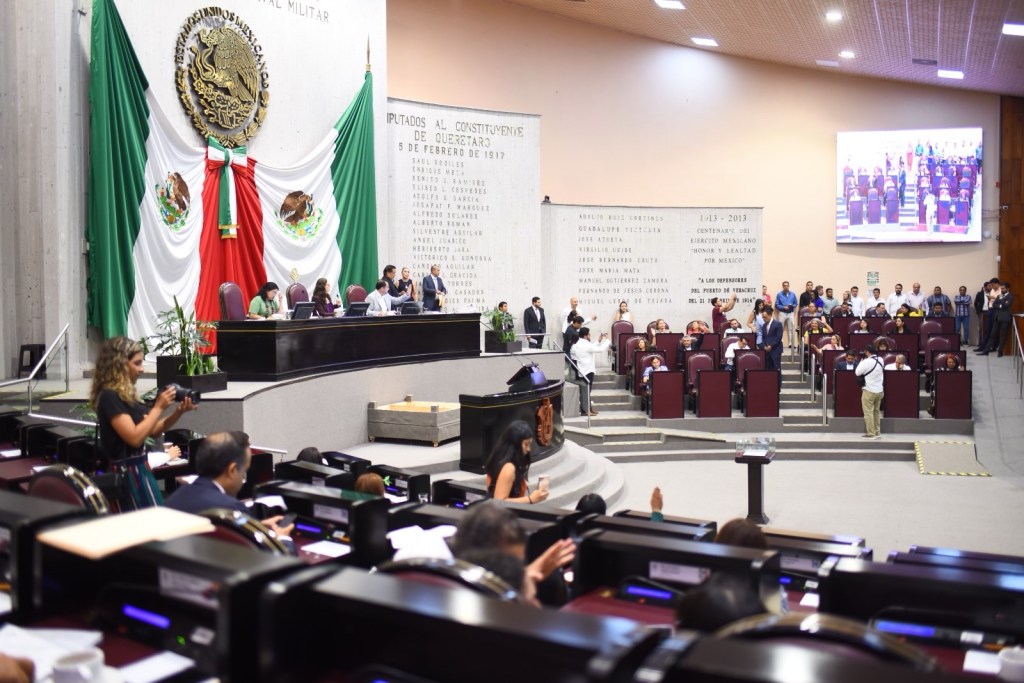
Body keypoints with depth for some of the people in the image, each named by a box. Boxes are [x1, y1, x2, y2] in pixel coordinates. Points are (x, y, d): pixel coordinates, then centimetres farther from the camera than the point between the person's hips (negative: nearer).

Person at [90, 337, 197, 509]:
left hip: (138, 468, 10)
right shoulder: (110, 397, -17)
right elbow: (135, 437, -25)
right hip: (128, 473, -10)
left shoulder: (127, 395, 11)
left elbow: (153, 430, 14)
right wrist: (159, 407, -18)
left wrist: (179, 412, -1)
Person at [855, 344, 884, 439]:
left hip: (869, 391, -7)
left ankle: (871, 434, -1)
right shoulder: (880, 360, 5)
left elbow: (858, 373, -9)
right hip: (880, 390, 7)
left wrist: (861, 362, 4)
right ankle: (877, 432, 19)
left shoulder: (867, 362, -17)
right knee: (877, 411, 16)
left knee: (868, 412, -1)